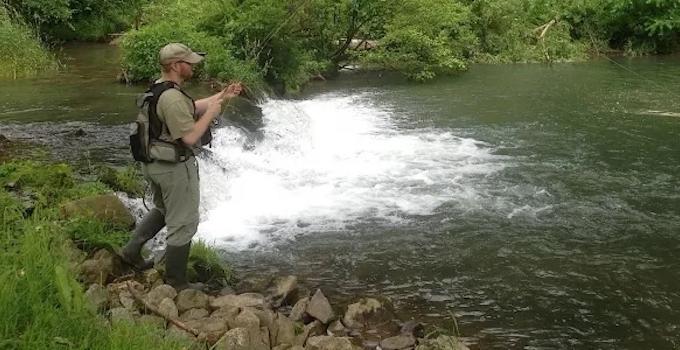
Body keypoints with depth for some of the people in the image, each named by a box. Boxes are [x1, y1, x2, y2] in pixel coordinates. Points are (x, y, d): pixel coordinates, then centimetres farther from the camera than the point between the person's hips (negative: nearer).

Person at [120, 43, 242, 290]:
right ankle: (176, 281, 15)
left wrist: (222, 96, 14)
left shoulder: (159, 87, 6)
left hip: (154, 164, 10)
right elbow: (190, 137, -27)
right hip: (175, 168, -10)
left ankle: (131, 251, 35)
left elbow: (191, 108, 18)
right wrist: (211, 114, -15)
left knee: (162, 210, 31)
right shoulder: (172, 98, -26)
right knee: (183, 224, 5)